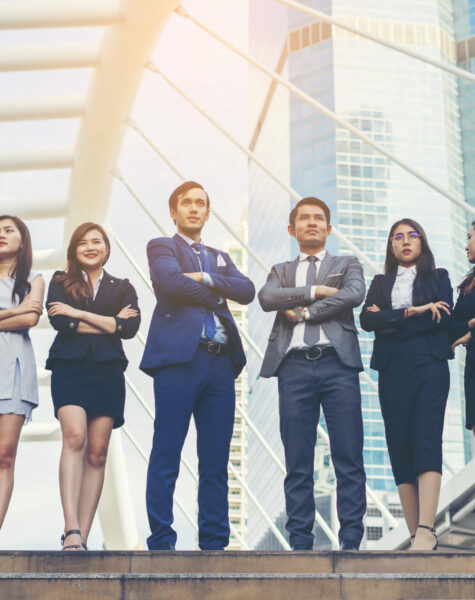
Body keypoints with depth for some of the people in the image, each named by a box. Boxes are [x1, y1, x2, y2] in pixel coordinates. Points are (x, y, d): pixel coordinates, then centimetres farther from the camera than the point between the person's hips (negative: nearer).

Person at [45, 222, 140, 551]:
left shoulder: (122, 288, 18)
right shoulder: (61, 282, 16)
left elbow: (131, 327, -1)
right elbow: (58, 320, -3)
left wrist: (80, 314, -4)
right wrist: (109, 324, -3)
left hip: (107, 372, 2)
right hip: (69, 368, -2)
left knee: (97, 452, -4)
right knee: (74, 438, -22)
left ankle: (82, 537, -4)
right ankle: (71, 530, -29)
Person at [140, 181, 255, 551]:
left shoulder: (220, 258, 27)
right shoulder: (162, 247, 12)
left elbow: (247, 291, 8)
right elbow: (172, 281, -10)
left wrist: (205, 278, -4)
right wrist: (216, 296, 1)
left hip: (220, 362, 5)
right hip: (179, 357, -5)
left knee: (216, 461, 3)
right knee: (166, 457, -7)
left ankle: (214, 543, 6)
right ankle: (161, 543, -5)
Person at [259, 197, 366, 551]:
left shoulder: (347, 265, 17)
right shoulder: (281, 270, 22)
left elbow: (355, 294, -6)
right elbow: (266, 298, 0)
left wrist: (302, 311, -6)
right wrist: (315, 291, -7)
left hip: (338, 363, -1)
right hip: (294, 366, 1)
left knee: (348, 458, -6)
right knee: (298, 462, 0)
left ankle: (351, 540, -3)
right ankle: (300, 542, 2)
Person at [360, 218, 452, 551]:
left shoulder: (438, 277, 14)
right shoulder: (381, 283, 19)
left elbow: (442, 317, -4)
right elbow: (367, 320, 1)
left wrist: (390, 322, -3)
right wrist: (412, 312, -8)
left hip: (429, 366, -3)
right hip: (393, 371, 3)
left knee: (427, 442, -18)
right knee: (400, 449, -3)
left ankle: (426, 531, -28)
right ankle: (417, 535, -2)